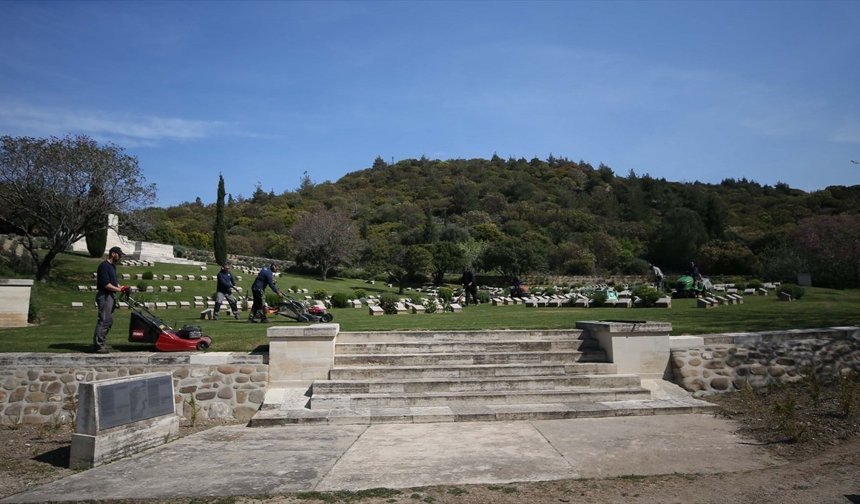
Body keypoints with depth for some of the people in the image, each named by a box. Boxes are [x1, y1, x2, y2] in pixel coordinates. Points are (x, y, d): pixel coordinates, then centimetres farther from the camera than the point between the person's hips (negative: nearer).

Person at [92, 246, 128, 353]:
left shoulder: (113, 266, 18)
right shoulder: (104, 266, -13)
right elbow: (106, 284, -20)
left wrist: (121, 287, 5)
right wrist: (119, 289, -18)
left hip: (111, 296, 10)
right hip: (105, 296, -10)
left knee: (109, 321, 13)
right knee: (104, 321, -10)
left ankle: (100, 343, 21)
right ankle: (98, 346, -6)